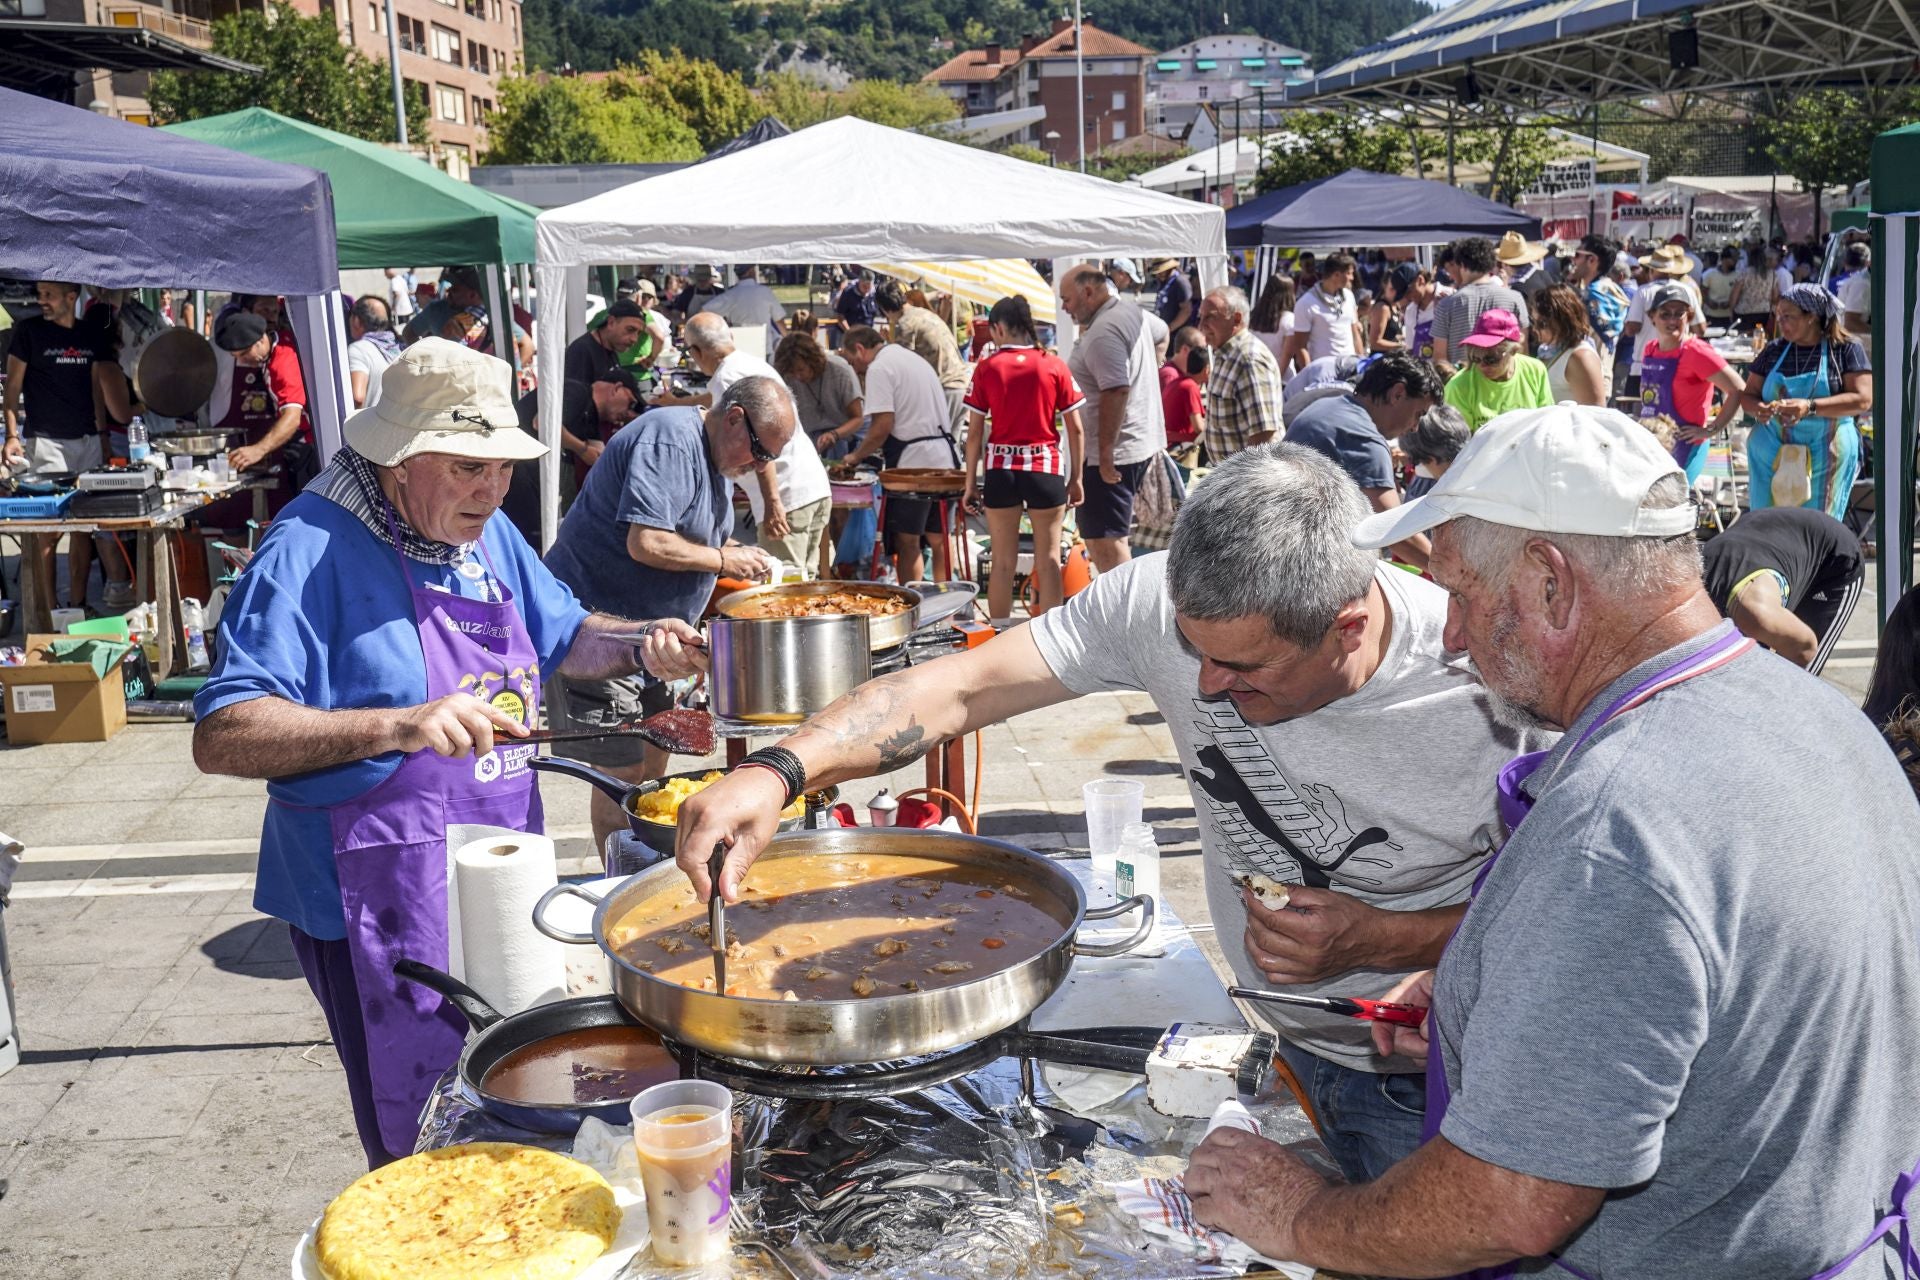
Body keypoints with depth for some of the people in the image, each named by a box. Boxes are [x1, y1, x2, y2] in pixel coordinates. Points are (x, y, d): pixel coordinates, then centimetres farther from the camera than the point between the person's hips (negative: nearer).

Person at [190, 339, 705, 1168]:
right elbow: (221, 738, -24)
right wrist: (399, 725, -36)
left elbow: (563, 636, 22)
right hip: (382, 903, -8)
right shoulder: (313, 550, -17)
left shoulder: (484, 532, 7)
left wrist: (639, 647, 0)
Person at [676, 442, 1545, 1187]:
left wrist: (1387, 941, -29)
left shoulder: (1486, 692, -30)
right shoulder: (1166, 599, -22)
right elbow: (960, 688, -22)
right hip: (1274, 1045, 4)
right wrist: (781, 771, -36)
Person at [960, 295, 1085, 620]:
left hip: (1000, 469, 1)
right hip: (1046, 469, 0)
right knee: (1048, 561, 6)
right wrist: (1076, 478, 8)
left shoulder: (987, 368, 0)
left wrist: (971, 482, 6)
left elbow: (975, 432, -1)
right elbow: (1075, 428, 0)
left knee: (1003, 562, 8)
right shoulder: (1055, 366, 0)